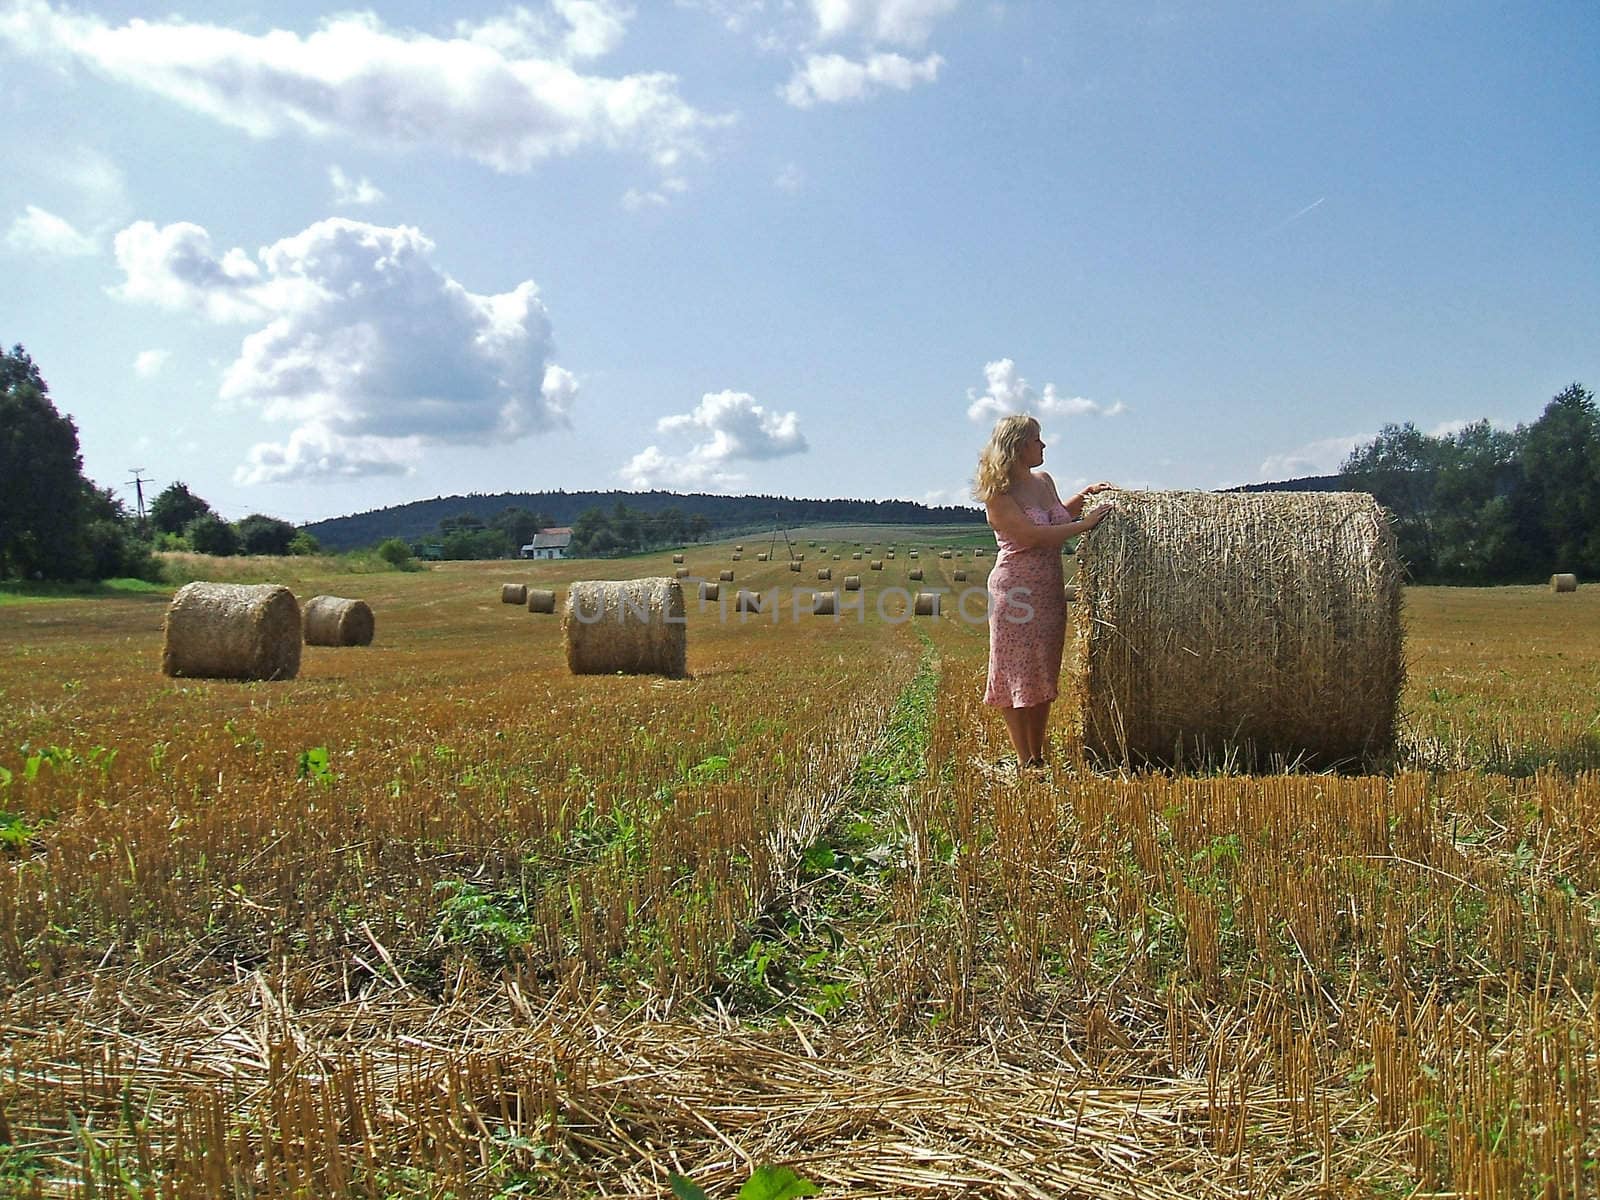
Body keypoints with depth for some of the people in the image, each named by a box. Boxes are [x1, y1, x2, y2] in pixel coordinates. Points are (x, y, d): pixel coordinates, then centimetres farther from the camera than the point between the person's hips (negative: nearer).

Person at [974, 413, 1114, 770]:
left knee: (1044, 675, 11)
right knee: (1018, 676, -2)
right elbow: (1033, 535, -23)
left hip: (1050, 590, 8)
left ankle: (1038, 756, 20)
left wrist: (1082, 497, 15)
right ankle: (1024, 761, 5)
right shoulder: (999, 495, -12)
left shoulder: (1044, 481, 12)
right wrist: (1085, 523, -19)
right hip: (1016, 590, -8)